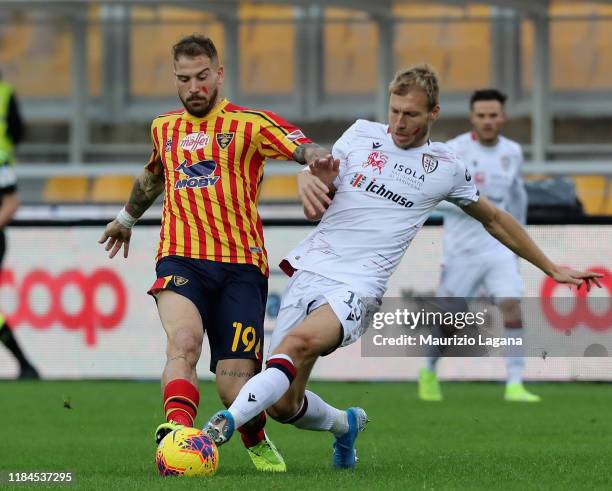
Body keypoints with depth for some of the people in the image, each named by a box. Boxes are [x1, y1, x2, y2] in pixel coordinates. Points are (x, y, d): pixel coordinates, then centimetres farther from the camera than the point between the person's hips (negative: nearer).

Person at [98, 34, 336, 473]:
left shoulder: (250, 124, 1)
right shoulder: (164, 129, 17)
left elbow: (302, 148, -16)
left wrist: (317, 157, -40)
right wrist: (128, 217, 56)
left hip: (240, 265, -2)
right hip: (181, 260, 3)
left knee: (236, 389, -9)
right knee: (184, 339, -32)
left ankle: (257, 443, 24)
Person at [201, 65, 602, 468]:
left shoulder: (447, 168, 9)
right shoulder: (362, 134, 11)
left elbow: (495, 220, 24)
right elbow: (319, 191, 12)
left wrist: (552, 269, 29)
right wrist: (309, 179, -15)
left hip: (358, 286, -3)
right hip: (311, 268, 3)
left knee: (299, 343, -36)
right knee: (282, 405, -1)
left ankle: (225, 424, -44)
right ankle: (346, 424, 31)